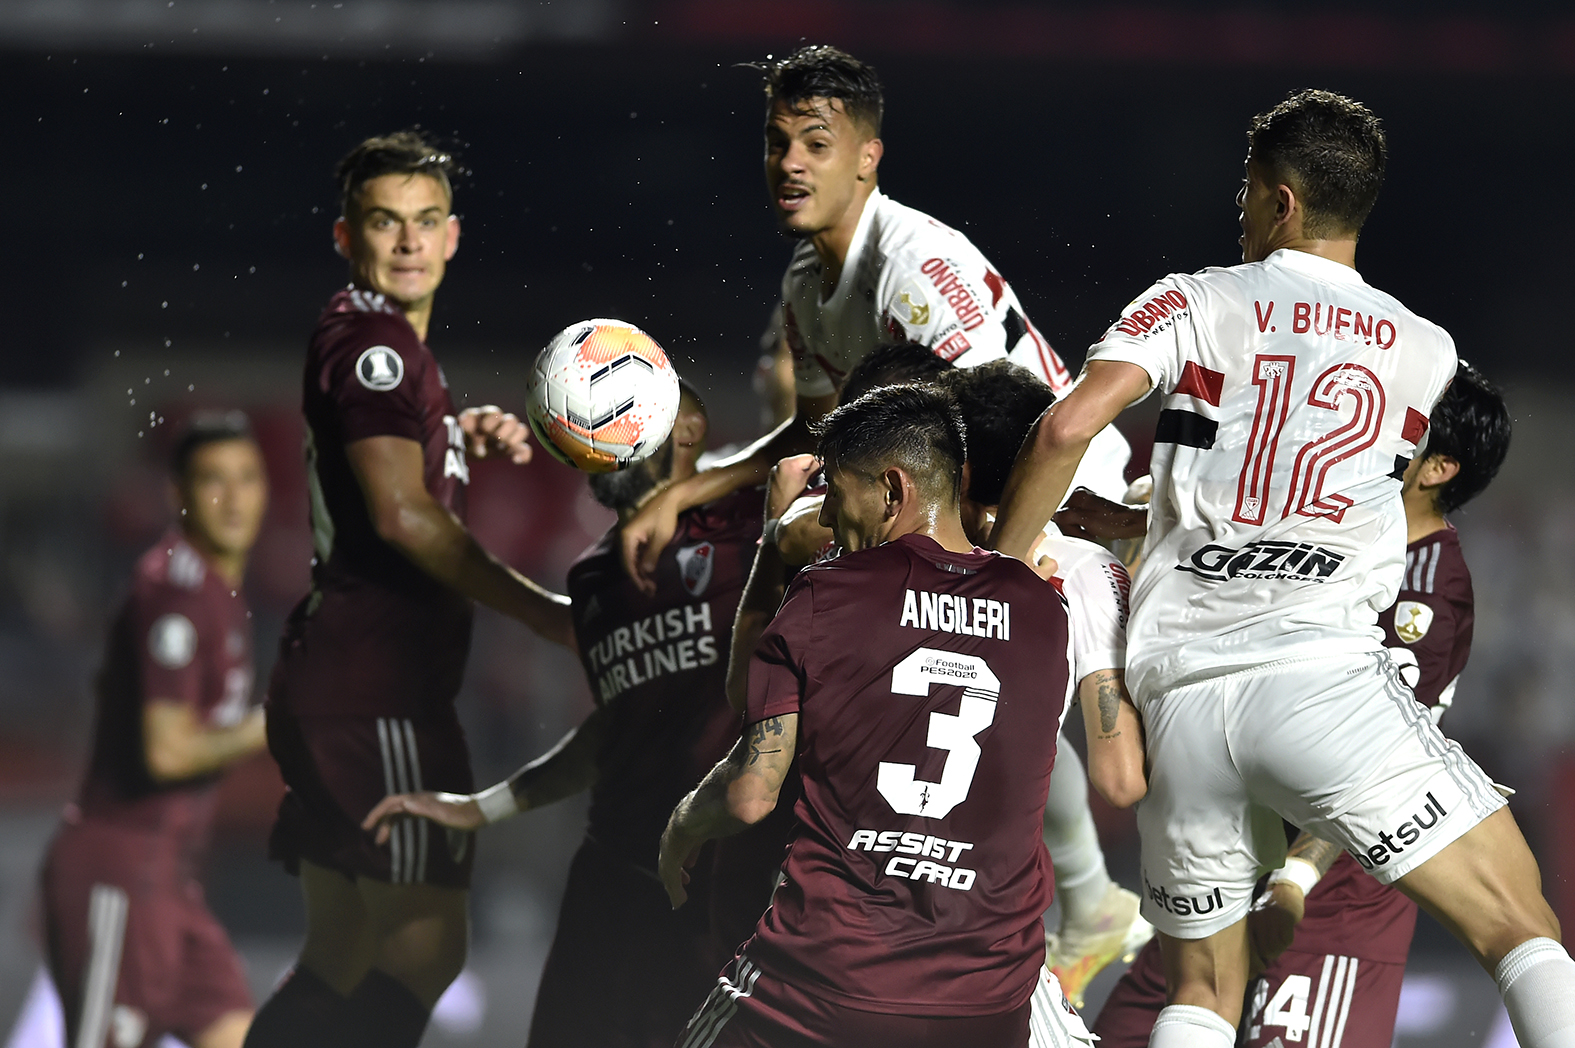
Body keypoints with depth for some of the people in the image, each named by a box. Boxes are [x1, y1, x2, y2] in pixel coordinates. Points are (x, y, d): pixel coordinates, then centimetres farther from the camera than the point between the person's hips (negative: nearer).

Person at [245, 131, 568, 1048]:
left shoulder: (379, 340, 20)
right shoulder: (373, 339, -11)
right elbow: (402, 515, -22)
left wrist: (462, 436, 21)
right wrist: (541, 610, -18)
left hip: (331, 687, 11)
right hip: (376, 689, -11)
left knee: (343, 958, 12)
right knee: (427, 944, -11)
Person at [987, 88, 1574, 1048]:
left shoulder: (1198, 304, 10)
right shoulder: (1426, 353, 17)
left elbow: (1068, 429, -5)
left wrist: (998, 570, 9)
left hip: (1178, 692, 2)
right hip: (1325, 673, -2)